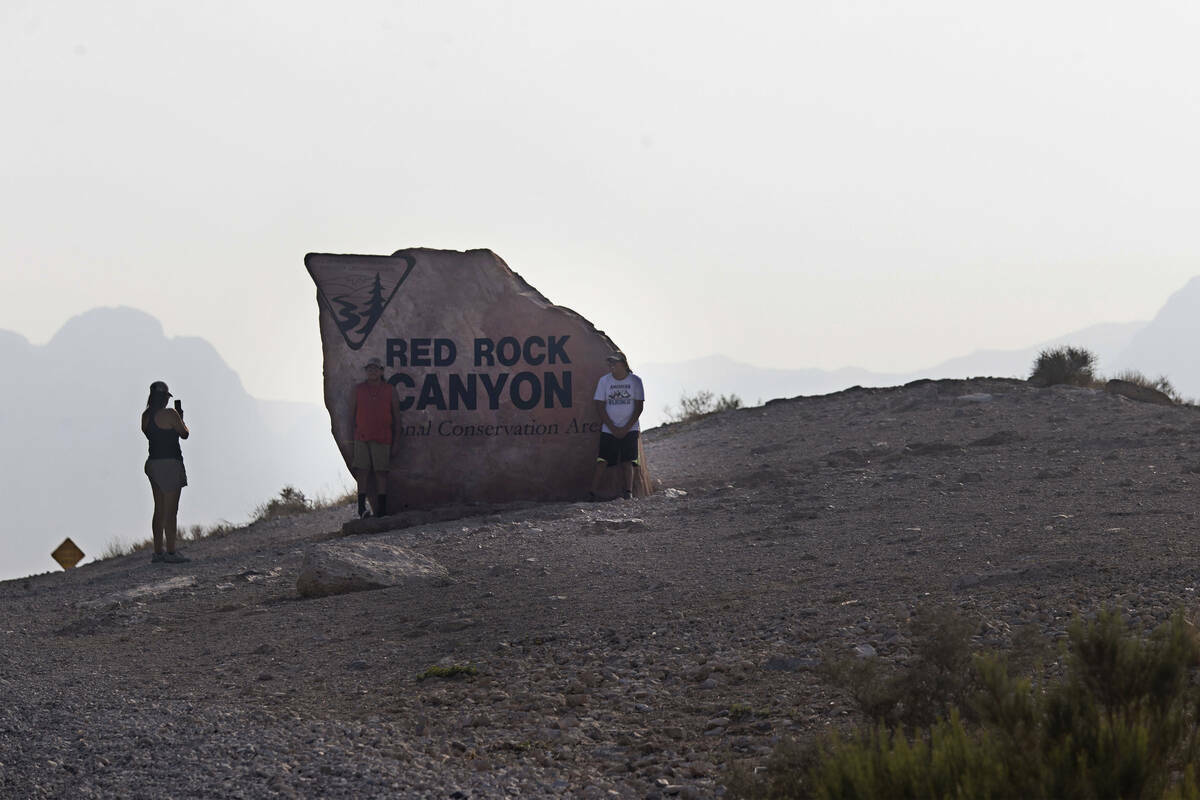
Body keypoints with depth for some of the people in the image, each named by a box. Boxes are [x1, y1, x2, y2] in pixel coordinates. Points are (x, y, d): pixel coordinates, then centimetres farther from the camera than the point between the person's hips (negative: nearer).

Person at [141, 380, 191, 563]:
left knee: (159, 509, 13)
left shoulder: (146, 416, 8)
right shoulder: (169, 414, -14)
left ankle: (158, 552, 14)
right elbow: (185, 434, -4)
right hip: (170, 464, -8)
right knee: (171, 511, -6)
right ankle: (171, 553, -7)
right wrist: (180, 417, 13)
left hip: (153, 464, 8)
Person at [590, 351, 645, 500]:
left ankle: (628, 492, -6)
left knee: (627, 462, -7)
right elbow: (600, 406, 2)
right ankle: (592, 492, -8)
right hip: (608, 430, 0)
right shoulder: (604, 380, 2)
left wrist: (626, 428, -7)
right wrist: (612, 428, -6)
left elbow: (639, 406, 0)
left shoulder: (635, 381, -1)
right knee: (602, 462, -9)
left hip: (629, 430, 0)